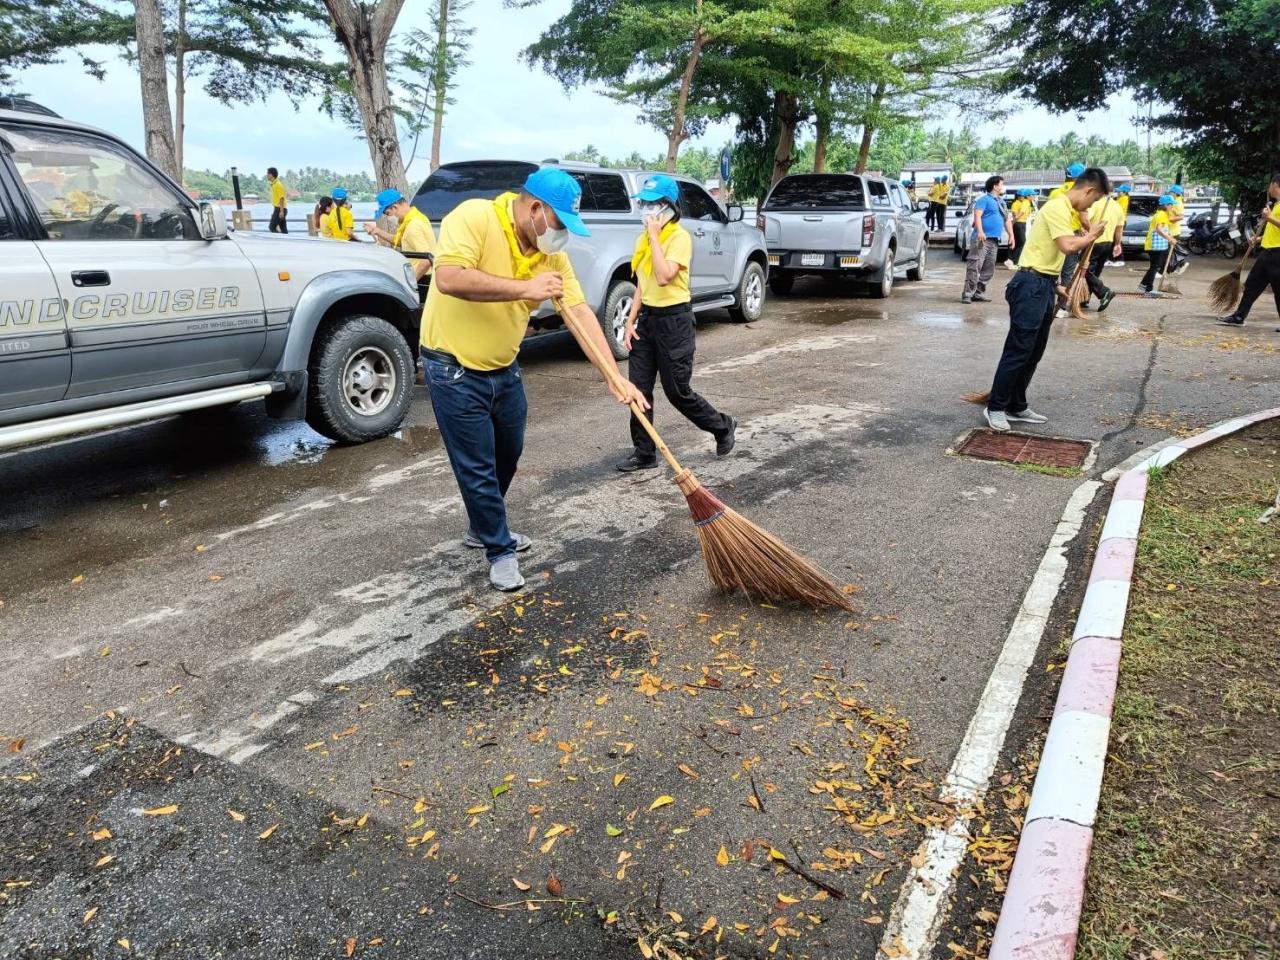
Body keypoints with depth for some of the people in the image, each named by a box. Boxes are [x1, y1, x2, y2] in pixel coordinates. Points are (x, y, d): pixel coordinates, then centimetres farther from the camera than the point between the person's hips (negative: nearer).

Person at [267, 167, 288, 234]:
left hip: (279, 209, -10)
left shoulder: (278, 184, -13)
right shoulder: (273, 184, 17)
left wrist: (281, 211, -23)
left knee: (272, 227, -10)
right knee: (283, 228, 7)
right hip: (277, 209, 10)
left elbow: (282, 198, -18)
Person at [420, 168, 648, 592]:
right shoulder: (473, 217, -20)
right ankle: (500, 550, 19)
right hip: (454, 369, -7)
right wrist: (525, 288, -31)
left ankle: (482, 528, 43)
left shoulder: (552, 252, -2)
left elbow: (580, 312, -7)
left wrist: (615, 377, -15)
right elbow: (449, 278, -35)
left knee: (507, 457, 20)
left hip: (504, 369, 7)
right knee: (478, 469, 0)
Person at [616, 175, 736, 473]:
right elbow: (643, 283, 14)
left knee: (677, 391, 0)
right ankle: (644, 453, 12)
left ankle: (722, 427, 24)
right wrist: (631, 320, 7)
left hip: (673, 320, -7)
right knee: (638, 388, 3)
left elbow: (664, 277, -27)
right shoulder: (645, 237, 11)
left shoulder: (680, 237, -13)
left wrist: (654, 236, -21)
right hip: (647, 317, 7)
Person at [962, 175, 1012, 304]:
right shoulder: (984, 199, -2)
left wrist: (1011, 235, 19)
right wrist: (980, 232, -26)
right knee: (975, 266, -14)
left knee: (988, 269, 7)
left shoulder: (1001, 202, 24)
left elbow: (1007, 219, 29)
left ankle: (978, 293, 11)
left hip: (994, 240, 9)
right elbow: (977, 215, -14)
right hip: (982, 238, -9)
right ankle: (967, 294, -16)